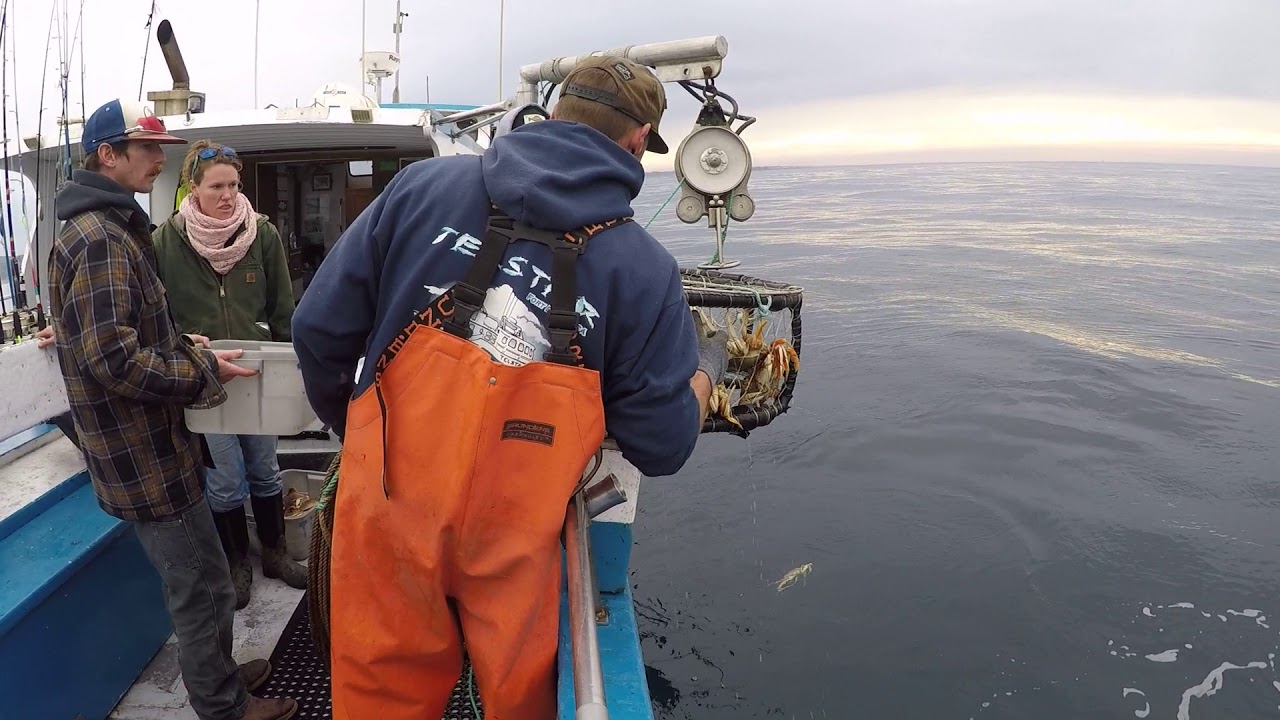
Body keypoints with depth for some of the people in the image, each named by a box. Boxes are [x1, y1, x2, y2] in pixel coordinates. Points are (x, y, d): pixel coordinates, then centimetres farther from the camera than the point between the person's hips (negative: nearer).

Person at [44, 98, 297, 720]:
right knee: (203, 587, 3)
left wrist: (183, 345, 10)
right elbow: (112, 359, -27)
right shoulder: (99, 241, -21)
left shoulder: (113, 228, 14)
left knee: (194, 579, 22)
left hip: (155, 446, 10)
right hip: (143, 456, -10)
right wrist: (202, 371, -17)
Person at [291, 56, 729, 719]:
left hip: (386, 511, 2)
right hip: (513, 546, -1)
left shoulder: (424, 184, -4)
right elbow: (661, 447, -4)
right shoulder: (645, 267, -8)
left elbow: (319, 329, -3)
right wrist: (706, 366, 16)